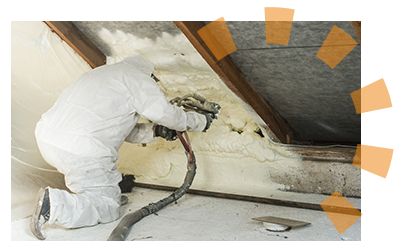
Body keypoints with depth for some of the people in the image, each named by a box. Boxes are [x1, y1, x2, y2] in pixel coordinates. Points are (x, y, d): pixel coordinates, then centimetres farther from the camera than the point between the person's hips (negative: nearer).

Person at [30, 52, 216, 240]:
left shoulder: (100, 73, 29)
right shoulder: (139, 78, 3)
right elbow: (166, 113, 1)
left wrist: (155, 131, 25)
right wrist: (200, 121, 17)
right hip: (80, 152, -9)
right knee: (108, 209, 6)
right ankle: (54, 205, -13)